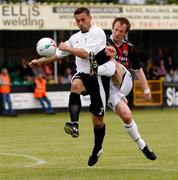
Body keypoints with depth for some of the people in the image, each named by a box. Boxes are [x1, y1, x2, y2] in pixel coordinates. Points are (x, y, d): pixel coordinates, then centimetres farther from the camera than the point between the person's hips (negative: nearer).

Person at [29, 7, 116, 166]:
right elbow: (58, 55, 27)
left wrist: (67, 47, -9)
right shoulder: (75, 37, 14)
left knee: (97, 120, 2)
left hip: (98, 77, -4)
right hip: (83, 75, 4)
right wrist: (40, 61, 30)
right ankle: (74, 125, -47)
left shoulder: (97, 32, -8)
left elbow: (85, 53, -19)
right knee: (76, 84, -36)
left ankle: (97, 149, 28)